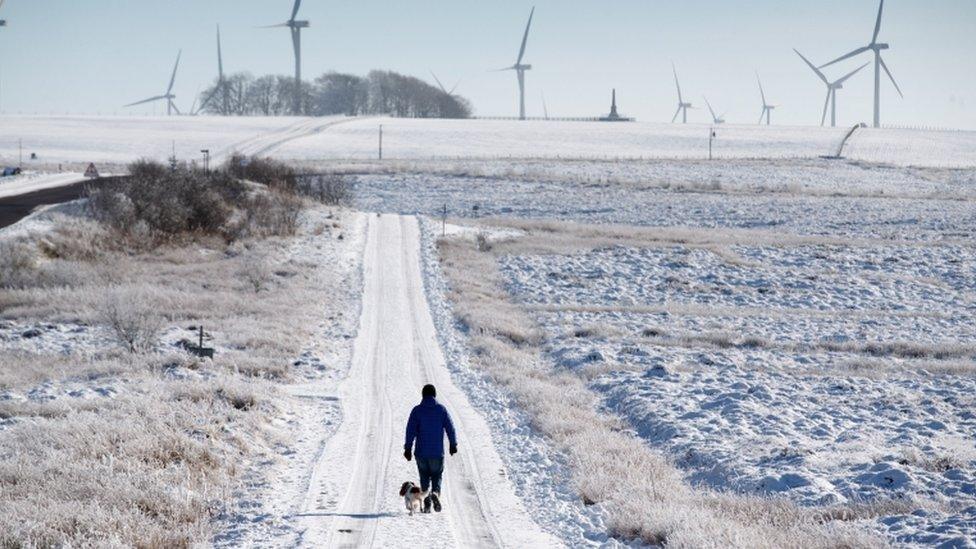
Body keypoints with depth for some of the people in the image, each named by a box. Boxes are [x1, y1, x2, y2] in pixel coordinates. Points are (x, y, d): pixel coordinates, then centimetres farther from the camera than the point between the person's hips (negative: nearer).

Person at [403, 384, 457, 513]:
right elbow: (450, 428, 0)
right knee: (437, 476, 13)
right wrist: (453, 444, 13)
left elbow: (411, 430, -7)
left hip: (421, 452, 0)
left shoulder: (417, 410, -4)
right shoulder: (441, 409, -2)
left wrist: (408, 448, -4)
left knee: (424, 477, 14)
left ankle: (426, 503, 5)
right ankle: (436, 492, -17)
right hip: (437, 451, 0)